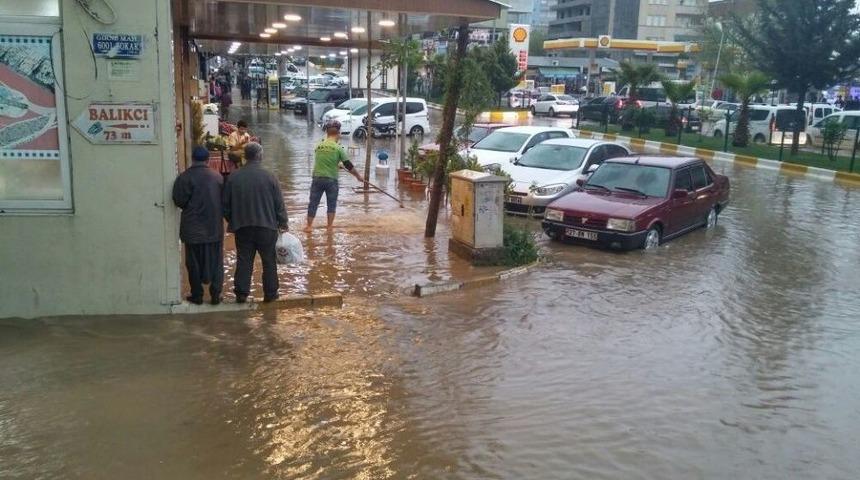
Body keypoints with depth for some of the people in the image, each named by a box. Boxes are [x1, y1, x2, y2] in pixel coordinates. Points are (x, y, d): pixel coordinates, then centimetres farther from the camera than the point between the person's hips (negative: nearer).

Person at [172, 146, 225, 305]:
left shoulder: (184, 177, -12)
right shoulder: (218, 177, -1)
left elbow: (179, 201, -11)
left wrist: (190, 207, 9)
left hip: (193, 229, -2)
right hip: (215, 228, 3)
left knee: (194, 263, 9)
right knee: (215, 262, 11)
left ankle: (197, 295, 15)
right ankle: (215, 295, 12)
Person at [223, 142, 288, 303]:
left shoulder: (233, 177, -2)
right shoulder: (269, 177, -8)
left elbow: (226, 204, 5)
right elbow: (279, 204, -4)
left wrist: (232, 221, 20)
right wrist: (283, 223, 8)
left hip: (242, 227, 2)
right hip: (267, 226, -2)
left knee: (244, 260, 9)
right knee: (269, 260, 9)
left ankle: (241, 293, 8)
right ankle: (270, 293, 14)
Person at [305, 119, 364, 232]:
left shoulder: (318, 146, 2)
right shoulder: (338, 148, -8)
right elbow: (348, 165, -4)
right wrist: (358, 176, 9)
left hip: (317, 178, 2)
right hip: (331, 179, -2)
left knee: (313, 202, 11)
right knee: (331, 204, 11)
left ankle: (309, 225, 15)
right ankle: (329, 227, 15)